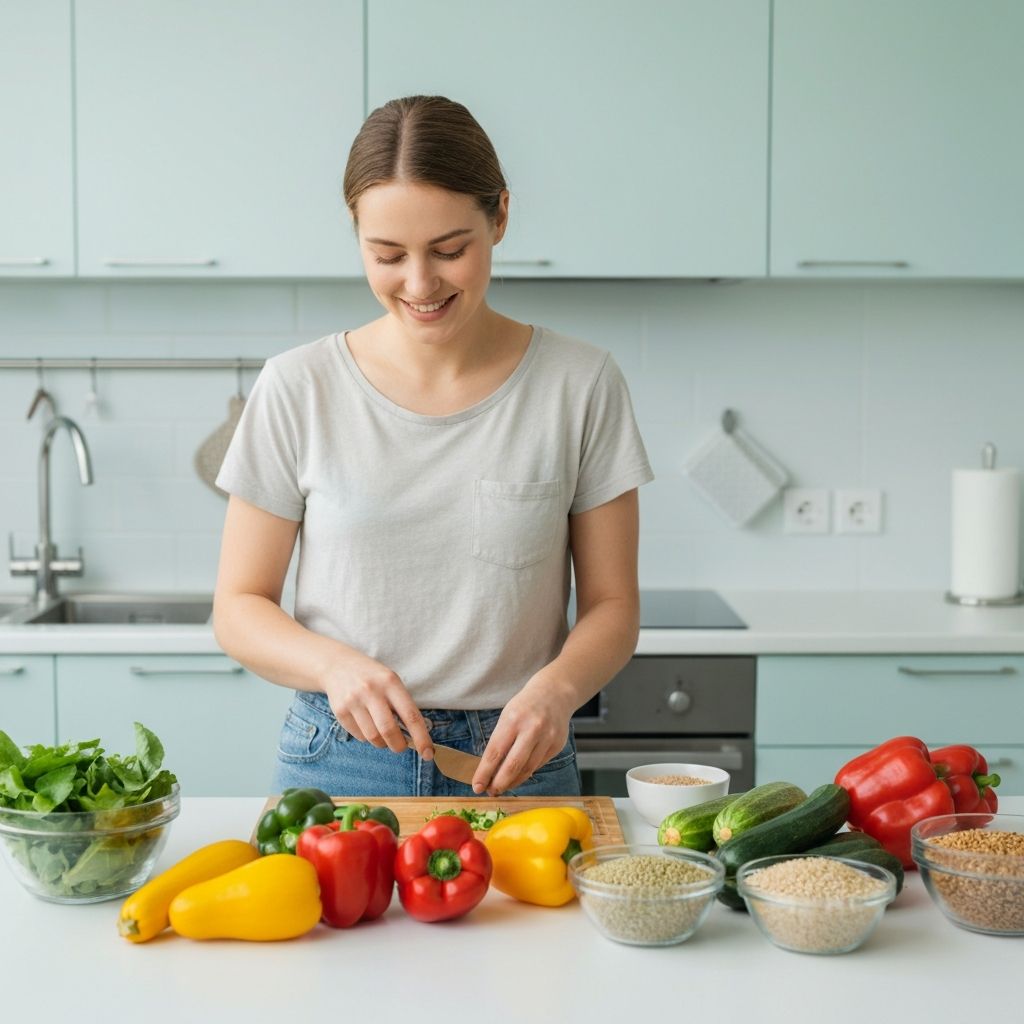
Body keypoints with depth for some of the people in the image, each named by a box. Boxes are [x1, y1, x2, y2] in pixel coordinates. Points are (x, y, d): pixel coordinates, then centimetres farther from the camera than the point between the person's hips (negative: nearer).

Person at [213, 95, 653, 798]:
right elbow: (239, 608, 3)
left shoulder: (581, 385, -1)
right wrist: (334, 664, -17)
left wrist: (556, 689, -17)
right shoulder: (299, 390, -1)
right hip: (338, 761, 0)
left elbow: (612, 605, 3)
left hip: (514, 766, 0)